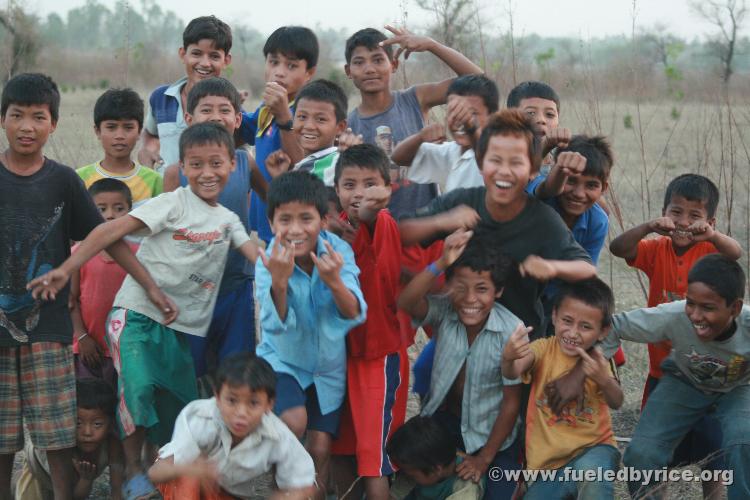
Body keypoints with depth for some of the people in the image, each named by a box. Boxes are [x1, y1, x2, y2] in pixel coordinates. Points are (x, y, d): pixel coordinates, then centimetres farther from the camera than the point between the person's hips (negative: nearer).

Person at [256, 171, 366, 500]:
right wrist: (279, 282, -47)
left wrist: (334, 281, -45)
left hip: (328, 366, 2)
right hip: (283, 361, -2)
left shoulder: (338, 251, -18)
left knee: (321, 449, 3)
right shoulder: (268, 261, -20)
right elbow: (277, 326, -29)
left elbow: (355, 316, -25)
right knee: (294, 420, -27)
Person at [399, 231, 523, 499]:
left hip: (492, 433, -2)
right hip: (442, 419, 2)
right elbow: (406, 303, -39)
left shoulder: (511, 331, -24)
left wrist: (485, 458, -11)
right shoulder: (444, 311, -16)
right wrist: (441, 263, -51)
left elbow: (511, 402, -15)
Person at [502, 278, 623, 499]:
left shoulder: (596, 360, -2)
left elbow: (616, 403, -17)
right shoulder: (544, 349, -5)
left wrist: (605, 380, -39)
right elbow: (513, 372, -26)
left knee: (590, 471, -35)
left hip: (593, 448, -2)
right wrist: (508, 357, -50)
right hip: (548, 462, 2)